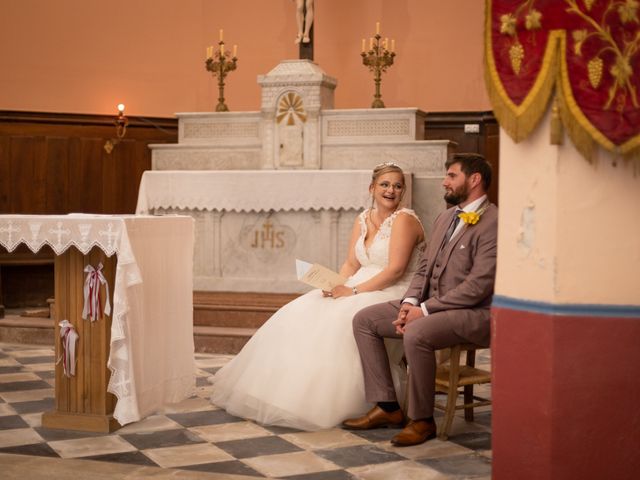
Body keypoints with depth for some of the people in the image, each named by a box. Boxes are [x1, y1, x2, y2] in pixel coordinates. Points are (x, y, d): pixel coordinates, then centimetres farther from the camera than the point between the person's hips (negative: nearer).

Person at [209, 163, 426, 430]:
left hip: (394, 295, -7)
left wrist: (354, 291, -19)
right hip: (359, 290, 7)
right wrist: (336, 285, -9)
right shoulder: (363, 220, 14)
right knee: (301, 315, -9)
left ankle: (324, 402, -20)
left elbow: (395, 270, -17)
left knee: (338, 320, -31)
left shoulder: (404, 219, -9)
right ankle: (285, 388, -5)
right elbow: (351, 265, 12)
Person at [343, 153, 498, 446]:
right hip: (430, 304, 9)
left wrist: (425, 311, -20)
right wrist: (410, 302, -3)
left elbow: (478, 285, -21)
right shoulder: (445, 218, 16)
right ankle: (386, 407, 1)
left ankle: (422, 420, -15)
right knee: (364, 320, 0)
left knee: (416, 334, -35)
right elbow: (424, 268, 18)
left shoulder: (493, 222, -14)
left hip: (473, 313, -9)